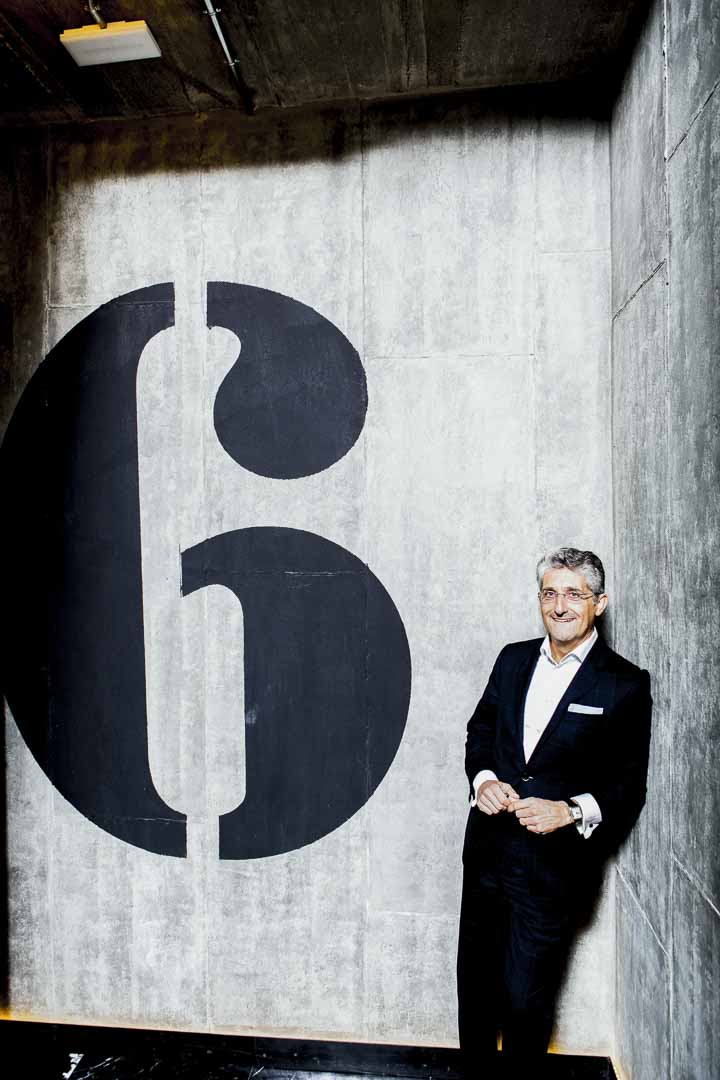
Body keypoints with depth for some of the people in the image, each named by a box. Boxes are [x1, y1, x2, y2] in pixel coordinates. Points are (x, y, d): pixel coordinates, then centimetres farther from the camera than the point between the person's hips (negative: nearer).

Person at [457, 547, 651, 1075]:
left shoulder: (625, 684, -8)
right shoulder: (513, 659, 5)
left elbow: (629, 785, -6)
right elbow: (481, 729, 12)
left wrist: (570, 812, -20)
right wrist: (482, 778, -7)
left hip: (555, 864, -4)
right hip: (487, 849, 5)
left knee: (524, 997, 5)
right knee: (475, 981, 19)